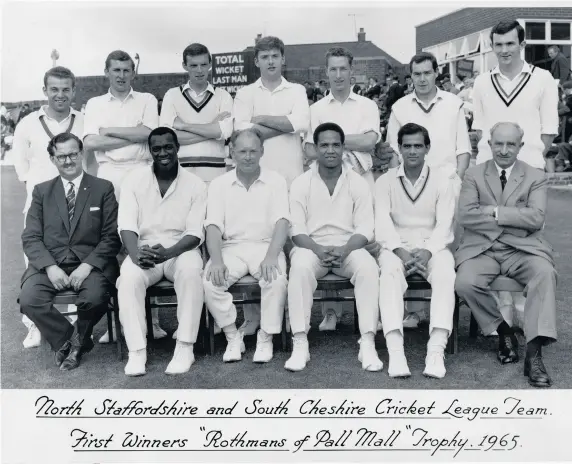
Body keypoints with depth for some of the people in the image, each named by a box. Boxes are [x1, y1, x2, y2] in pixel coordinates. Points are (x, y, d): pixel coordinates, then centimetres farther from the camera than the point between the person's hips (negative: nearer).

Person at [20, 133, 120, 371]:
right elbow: (31, 237, 6)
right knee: (29, 299, -28)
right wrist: (50, 267, -12)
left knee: (95, 298, -33)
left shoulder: (103, 188, 7)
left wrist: (87, 266, -15)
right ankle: (71, 340, 0)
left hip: (90, 264, -2)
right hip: (49, 264, 2)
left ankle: (73, 340, 3)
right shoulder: (42, 191, 13)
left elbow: (111, 236, 0)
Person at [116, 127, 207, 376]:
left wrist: (168, 252, -27)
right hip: (143, 250, 1)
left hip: (180, 251, -1)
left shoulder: (195, 184, -2)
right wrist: (135, 253, -27)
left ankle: (185, 348, -27)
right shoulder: (134, 180, 2)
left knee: (191, 270, -35)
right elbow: (127, 225, -6)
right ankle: (137, 351, -24)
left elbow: (195, 233, -7)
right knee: (128, 277, -31)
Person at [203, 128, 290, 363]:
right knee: (210, 281, -26)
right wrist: (217, 260, -20)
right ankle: (232, 337, -7)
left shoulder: (276, 181, 3)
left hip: (266, 245, -1)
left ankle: (266, 337, -10)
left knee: (276, 280, -32)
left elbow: (282, 222, -8)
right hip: (231, 247, 2)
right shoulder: (219, 184, 7)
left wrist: (271, 256, -26)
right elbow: (214, 226, -2)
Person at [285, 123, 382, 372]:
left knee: (368, 267, -32)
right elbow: (297, 230, -4)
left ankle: (368, 344, -29)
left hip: (349, 248, 1)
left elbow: (365, 229, -3)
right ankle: (300, 344, -30)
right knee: (300, 267, -35)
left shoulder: (358, 183, 2)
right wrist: (319, 250, -24)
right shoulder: (301, 183, 1)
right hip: (311, 247, 0)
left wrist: (344, 250, -22)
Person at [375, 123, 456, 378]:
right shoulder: (385, 181, 9)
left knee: (445, 274, -33)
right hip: (396, 246, 0)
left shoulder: (441, 180, 8)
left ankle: (436, 351, -42)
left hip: (433, 246, 1)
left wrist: (428, 251, -20)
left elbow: (444, 223, -2)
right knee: (390, 274, -34)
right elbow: (383, 223, -3)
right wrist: (400, 250, -20)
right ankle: (395, 352, -44)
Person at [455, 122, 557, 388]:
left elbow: (536, 218, -6)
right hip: (482, 249, 1)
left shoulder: (535, 177, 10)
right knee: (465, 283, -29)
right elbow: (466, 216, -6)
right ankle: (502, 330, -1)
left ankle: (534, 353, -31)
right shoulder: (474, 176, 10)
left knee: (545, 274, -32)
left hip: (522, 249, 0)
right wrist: (515, 219, -7)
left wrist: (495, 212, -10)